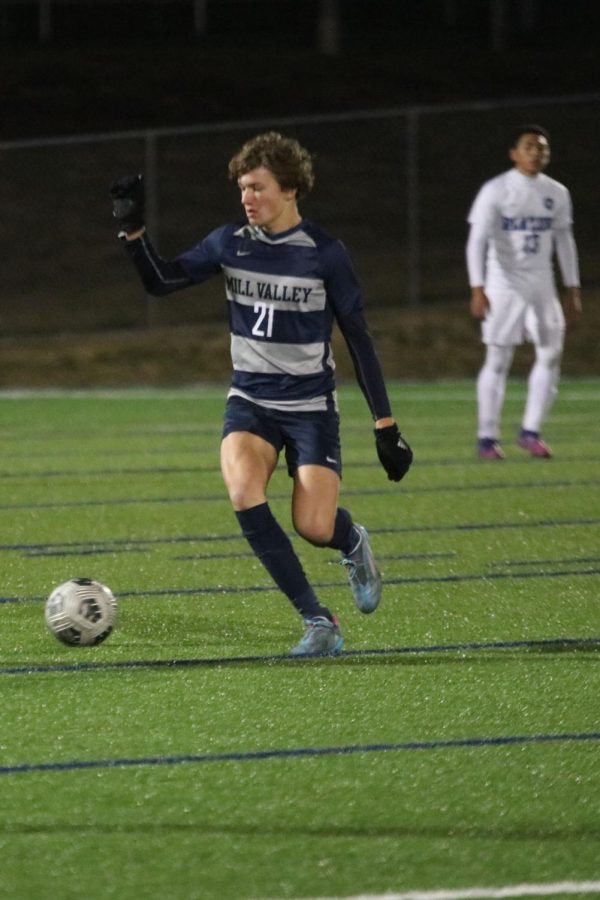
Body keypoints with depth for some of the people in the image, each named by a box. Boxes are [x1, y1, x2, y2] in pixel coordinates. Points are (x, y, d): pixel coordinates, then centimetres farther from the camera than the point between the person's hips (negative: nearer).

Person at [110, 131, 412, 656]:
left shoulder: (324, 254, -10)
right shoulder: (230, 244, 0)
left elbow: (358, 340, -5)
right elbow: (160, 281, 3)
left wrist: (385, 425, -5)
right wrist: (133, 230, -14)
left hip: (311, 407, -3)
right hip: (250, 403, 3)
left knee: (314, 529, -16)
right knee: (243, 492, -27)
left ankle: (353, 541, 27)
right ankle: (319, 624, -18)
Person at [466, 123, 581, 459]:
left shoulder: (557, 193, 8)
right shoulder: (496, 191, -7)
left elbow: (565, 242, 15)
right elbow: (477, 241, -12)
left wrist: (573, 291, 11)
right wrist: (477, 289, -21)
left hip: (542, 286, 5)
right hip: (504, 285, -5)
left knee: (551, 355, -3)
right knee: (498, 360, -5)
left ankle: (531, 431, 6)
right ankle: (488, 437, 1)